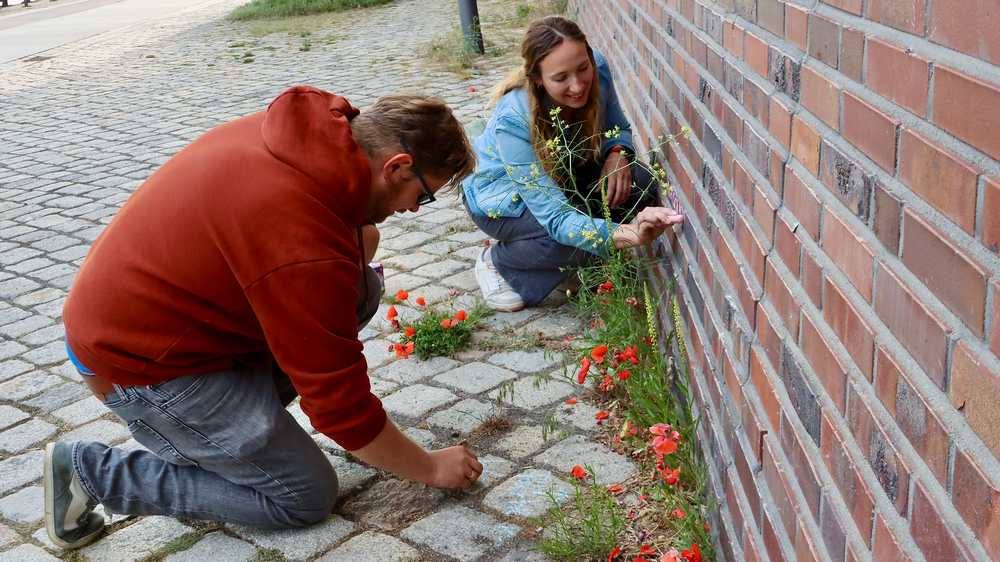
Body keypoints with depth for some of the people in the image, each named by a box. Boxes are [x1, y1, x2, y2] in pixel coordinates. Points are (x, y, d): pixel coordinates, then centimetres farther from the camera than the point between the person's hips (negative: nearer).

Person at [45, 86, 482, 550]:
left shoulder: (320, 128, -8)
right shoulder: (303, 248, -33)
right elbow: (341, 404, -23)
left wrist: (361, 237, -8)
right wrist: (431, 468, -8)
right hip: (140, 362, -9)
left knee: (361, 287, -2)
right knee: (307, 496, -3)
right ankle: (88, 471, 1)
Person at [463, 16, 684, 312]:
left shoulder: (596, 68, -25)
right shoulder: (512, 121, -39)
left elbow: (617, 127, -3)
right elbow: (556, 218, -42)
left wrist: (618, 153, -28)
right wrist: (629, 234, -58)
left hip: (561, 176, 6)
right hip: (503, 195, -5)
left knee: (641, 185, -20)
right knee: (581, 239, -32)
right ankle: (496, 260, -3)